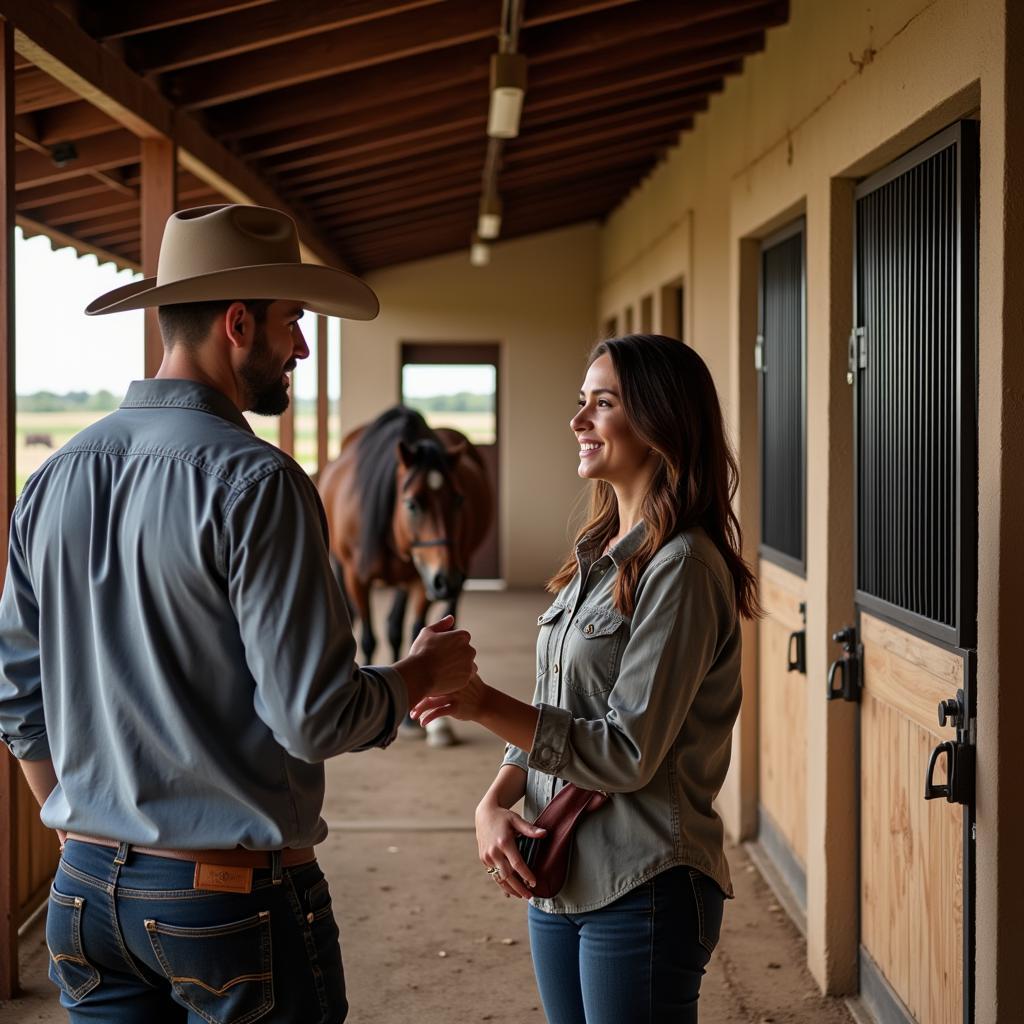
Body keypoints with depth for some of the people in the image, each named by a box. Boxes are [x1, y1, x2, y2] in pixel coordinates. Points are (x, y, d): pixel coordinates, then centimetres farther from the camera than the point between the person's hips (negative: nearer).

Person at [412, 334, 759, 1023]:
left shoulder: (681, 567, -16)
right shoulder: (597, 556, 11)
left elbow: (626, 752, -20)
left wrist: (482, 703, -22)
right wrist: (496, 801, -4)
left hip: (641, 890, -8)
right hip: (558, 880, 8)